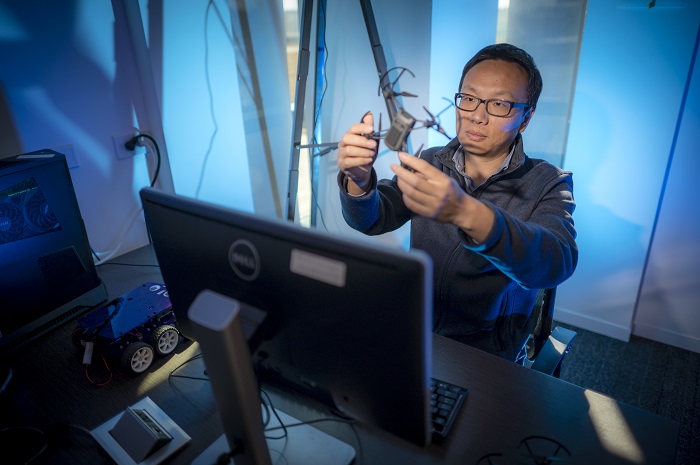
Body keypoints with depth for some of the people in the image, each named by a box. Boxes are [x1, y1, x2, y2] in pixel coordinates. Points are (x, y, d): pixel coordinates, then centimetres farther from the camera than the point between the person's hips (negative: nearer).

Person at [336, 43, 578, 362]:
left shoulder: (548, 184, -9)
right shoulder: (432, 163, 1)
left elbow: (556, 264, -28)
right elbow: (372, 220, -9)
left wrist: (467, 213, -46)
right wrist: (359, 180, -32)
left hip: (485, 350, -2)